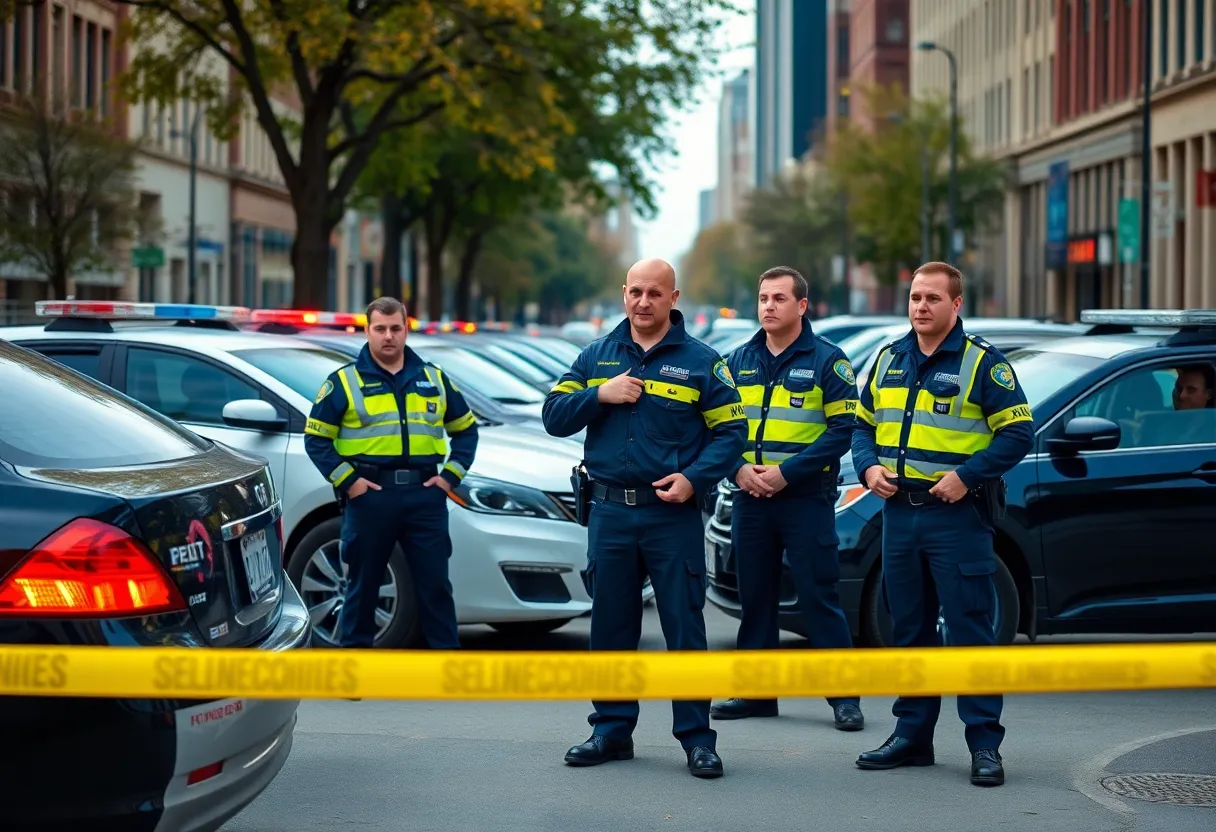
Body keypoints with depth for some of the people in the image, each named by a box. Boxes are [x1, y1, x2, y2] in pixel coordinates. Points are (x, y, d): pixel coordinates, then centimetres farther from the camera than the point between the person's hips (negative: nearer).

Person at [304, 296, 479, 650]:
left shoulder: (433, 379, 13)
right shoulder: (345, 381, 2)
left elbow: (466, 429, 19)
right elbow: (316, 439, 1)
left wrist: (451, 475, 6)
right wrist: (347, 481, -8)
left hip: (425, 495, 2)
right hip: (370, 494, -2)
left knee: (435, 583, 3)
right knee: (363, 584, 5)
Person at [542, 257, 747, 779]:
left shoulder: (701, 362, 1)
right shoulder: (596, 357, 11)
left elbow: (731, 432, -1)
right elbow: (554, 417, 7)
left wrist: (694, 479, -16)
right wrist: (600, 394, -10)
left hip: (673, 516, -3)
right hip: (609, 514, 3)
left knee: (685, 628, -3)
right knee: (609, 629, 9)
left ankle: (696, 738, 3)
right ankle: (612, 730, 19)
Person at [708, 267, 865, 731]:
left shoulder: (826, 360, -4)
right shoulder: (740, 361, 11)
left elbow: (842, 428, -10)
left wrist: (786, 472, -17)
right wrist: (739, 468, -9)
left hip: (806, 498, -5)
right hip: (750, 498, 5)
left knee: (819, 597, -5)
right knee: (754, 597, 10)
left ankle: (844, 696, 1)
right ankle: (757, 692, 19)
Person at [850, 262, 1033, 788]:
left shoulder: (982, 363, -4)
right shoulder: (889, 360, 13)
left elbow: (1018, 432, -8)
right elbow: (863, 423, 20)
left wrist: (966, 476, -17)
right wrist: (869, 467, 1)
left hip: (957, 515, -6)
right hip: (899, 512, 6)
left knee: (971, 629, -5)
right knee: (909, 628, 11)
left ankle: (984, 743, 0)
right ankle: (911, 735, 20)